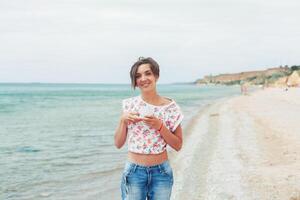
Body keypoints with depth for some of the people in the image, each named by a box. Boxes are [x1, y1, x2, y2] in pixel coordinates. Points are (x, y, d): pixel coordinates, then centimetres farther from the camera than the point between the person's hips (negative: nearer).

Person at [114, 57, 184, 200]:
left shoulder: (170, 107, -4)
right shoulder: (129, 105, -2)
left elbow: (178, 145, -1)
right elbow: (118, 144, 2)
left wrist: (160, 126, -15)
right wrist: (123, 120, -13)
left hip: (161, 172, 0)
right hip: (134, 172, 0)